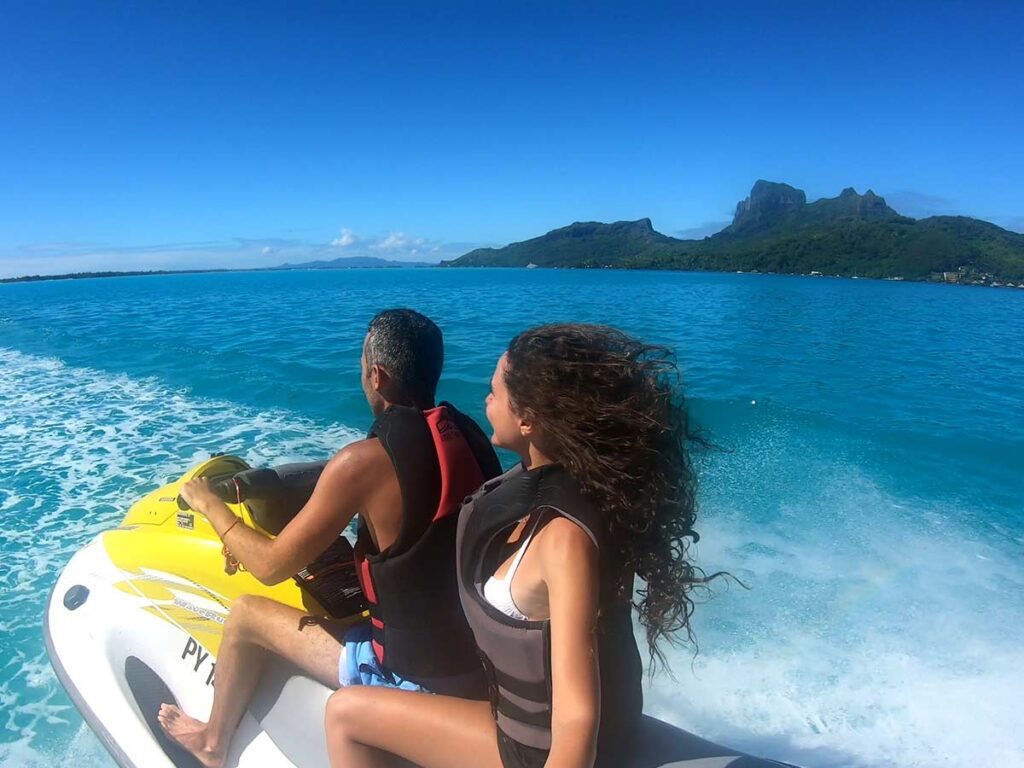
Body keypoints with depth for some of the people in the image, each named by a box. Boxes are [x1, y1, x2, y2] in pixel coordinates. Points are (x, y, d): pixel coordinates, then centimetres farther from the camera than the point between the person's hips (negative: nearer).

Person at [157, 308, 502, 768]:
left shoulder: (365, 461, -23)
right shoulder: (470, 434, -3)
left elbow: (272, 566, -12)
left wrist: (208, 503, 4)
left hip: (420, 676, -7)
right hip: (491, 653, 7)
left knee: (247, 613, 8)